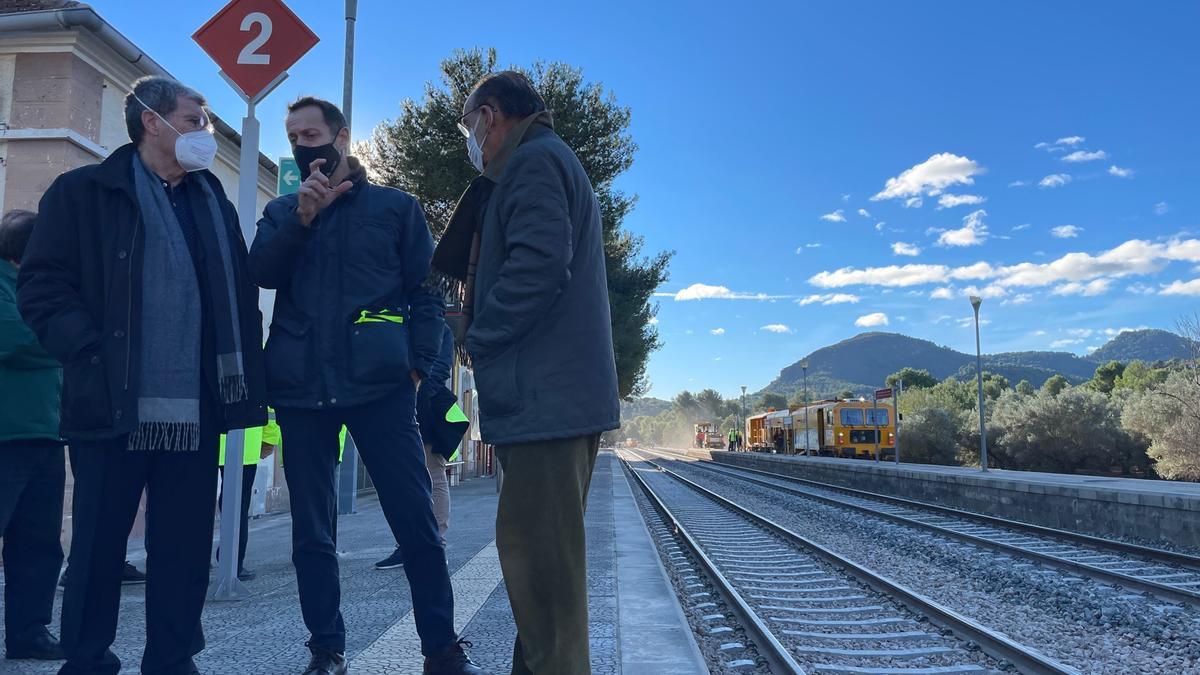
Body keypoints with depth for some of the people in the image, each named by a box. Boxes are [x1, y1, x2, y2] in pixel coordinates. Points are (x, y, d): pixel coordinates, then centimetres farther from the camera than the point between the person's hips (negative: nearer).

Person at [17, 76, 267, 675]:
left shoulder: (214, 204, 17)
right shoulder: (84, 192, 4)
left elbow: (239, 297, 17)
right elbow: (42, 285, -3)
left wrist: (242, 376, 6)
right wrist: (93, 358, -14)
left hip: (194, 411, 4)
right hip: (113, 405, -3)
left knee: (185, 548, 7)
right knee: (98, 546, 7)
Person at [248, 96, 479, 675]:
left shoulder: (396, 207, 10)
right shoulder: (282, 211, 18)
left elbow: (425, 292, 5)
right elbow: (261, 272, 0)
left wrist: (419, 365, -6)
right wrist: (302, 217, -12)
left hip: (379, 385, -3)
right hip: (300, 386, 3)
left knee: (415, 519, -5)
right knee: (311, 529, 7)